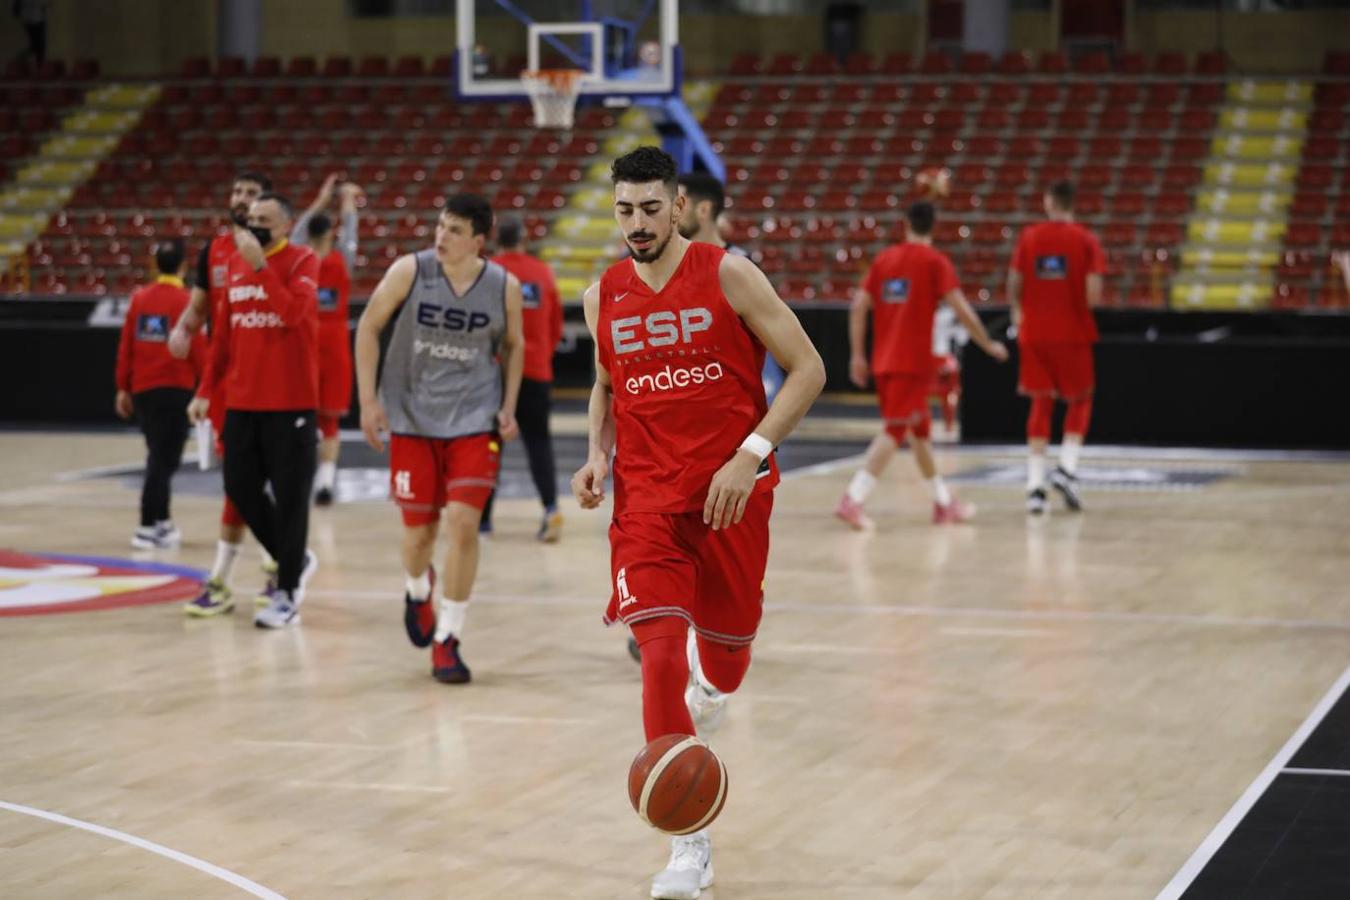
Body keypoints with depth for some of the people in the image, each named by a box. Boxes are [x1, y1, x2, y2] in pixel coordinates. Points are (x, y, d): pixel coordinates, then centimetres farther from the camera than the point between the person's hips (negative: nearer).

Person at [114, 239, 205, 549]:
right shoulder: (185, 301, -10)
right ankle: (147, 527, -8)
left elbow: (126, 346, 7)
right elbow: (198, 349, -10)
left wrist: (123, 388, 14)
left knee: (159, 456, 18)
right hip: (175, 388, -6)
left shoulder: (139, 299, 5)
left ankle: (161, 520, 25)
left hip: (142, 388, 6)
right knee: (164, 459, -4)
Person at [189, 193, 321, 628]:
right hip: (241, 400, 6)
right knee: (240, 489, 8)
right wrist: (207, 389, 15)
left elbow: (293, 311, -26)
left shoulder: (303, 261, -7)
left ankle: (286, 594, 7)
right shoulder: (235, 262, 11)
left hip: (290, 403, -6)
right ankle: (295, 560, 29)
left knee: (290, 497, -1)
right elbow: (224, 332, 17)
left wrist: (259, 264, -28)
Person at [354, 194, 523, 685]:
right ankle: (418, 591, 42)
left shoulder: (505, 287, -7)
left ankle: (447, 641, -2)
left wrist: (509, 406, 1)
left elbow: (513, 345, 10)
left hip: (474, 420, 0)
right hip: (412, 417, 0)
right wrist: (368, 400, -6)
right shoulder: (409, 271, -11)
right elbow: (369, 326, -1)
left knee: (464, 522, -14)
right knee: (419, 529, 5)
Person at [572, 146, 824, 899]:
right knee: (660, 649, -14)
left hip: (732, 490, -1)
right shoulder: (604, 298, 4)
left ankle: (713, 687, 55)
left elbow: (808, 369, -7)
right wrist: (598, 454, 2)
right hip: (646, 495, 1)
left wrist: (751, 454, -16)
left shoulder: (729, 275, -9)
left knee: (726, 639, 13)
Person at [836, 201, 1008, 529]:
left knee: (919, 429, 17)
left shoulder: (883, 259, 10)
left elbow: (859, 307, 4)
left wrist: (858, 355, 8)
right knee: (893, 431, -8)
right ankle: (853, 499, -21)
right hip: (913, 361, -6)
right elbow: (962, 310, -11)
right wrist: (989, 345, 1)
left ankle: (944, 502, 26)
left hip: (884, 359, 6)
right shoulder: (935, 261, -4)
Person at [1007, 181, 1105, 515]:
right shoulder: (1085, 240, -4)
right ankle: (1067, 467, -2)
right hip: (1073, 334, -2)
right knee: (1079, 402, 16)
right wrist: (1084, 306, 10)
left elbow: (1014, 284, -1)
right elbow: (1093, 293, -13)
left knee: (1040, 406, 9)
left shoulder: (1029, 237, 0)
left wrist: (1017, 312, 18)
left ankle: (1035, 484, 2)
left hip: (1034, 334, 2)